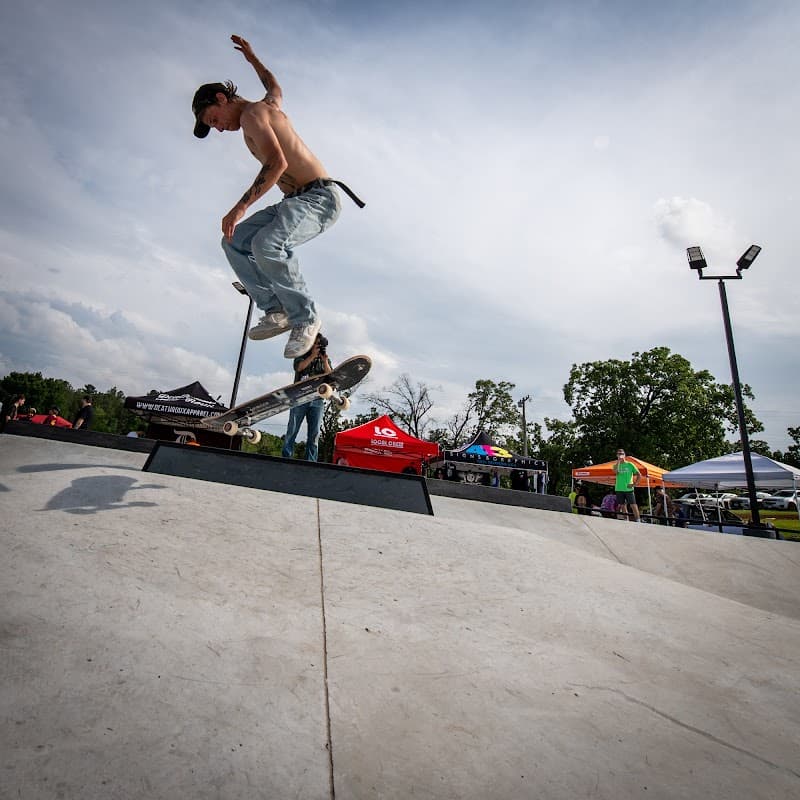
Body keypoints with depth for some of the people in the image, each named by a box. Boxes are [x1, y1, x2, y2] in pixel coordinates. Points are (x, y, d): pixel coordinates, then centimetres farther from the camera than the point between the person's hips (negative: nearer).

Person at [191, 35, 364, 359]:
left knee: (266, 244, -35)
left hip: (318, 197, -10)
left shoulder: (250, 113, -4)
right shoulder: (270, 106, 23)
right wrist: (252, 58, 60)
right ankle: (277, 310, -5)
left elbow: (277, 163, -22)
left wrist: (240, 207, -26)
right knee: (234, 241, 5)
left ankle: (306, 317, -20)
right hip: (298, 200, 10)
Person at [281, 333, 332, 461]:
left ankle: (310, 463, -2)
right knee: (292, 430, -4)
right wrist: (313, 355, -10)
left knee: (314, 434, -3)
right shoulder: (302, 355, 14)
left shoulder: (326, 360, 19)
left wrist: (325, 361, -6)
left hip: (317, 400, 2)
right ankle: (285, 459, -2)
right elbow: (299, 367, -7)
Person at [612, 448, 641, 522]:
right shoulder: (616, 464, 8)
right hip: (619, 489, 2)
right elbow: (615, 472, -15)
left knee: (633, 505, -6)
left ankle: (638, 520, -2)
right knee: (622, 506, 7)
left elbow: (639, 475, 4)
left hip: (629, 489, -2)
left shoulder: (630, 464, 2)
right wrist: (618, 461, -15)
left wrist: (634, 484, -5)